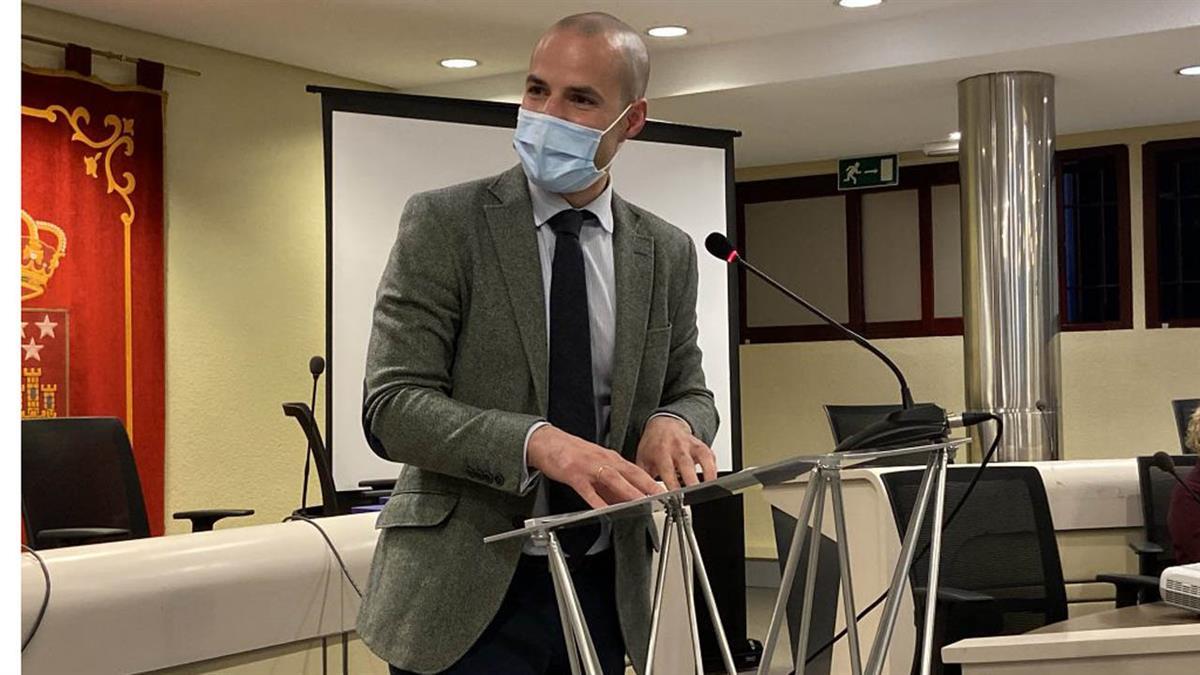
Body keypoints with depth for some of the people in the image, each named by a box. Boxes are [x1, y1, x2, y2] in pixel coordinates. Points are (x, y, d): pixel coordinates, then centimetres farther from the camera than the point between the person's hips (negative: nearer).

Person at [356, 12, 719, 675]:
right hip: (466, 596, -3)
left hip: (606, 592, 4)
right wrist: (538, 442, -29)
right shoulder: (443, 222, -6)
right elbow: (391, 405, -13)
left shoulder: (667, 253, 6)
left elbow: (690, 391, 13)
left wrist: (673, 422, -13)